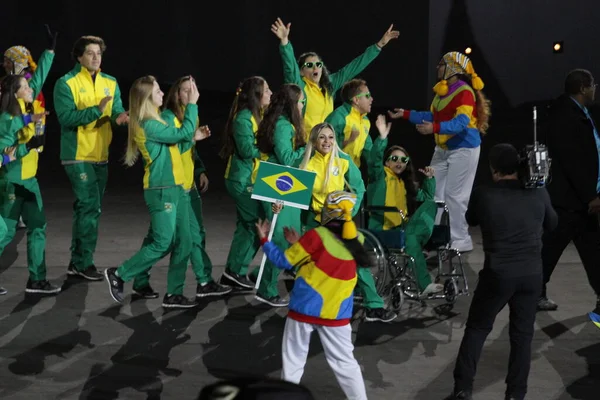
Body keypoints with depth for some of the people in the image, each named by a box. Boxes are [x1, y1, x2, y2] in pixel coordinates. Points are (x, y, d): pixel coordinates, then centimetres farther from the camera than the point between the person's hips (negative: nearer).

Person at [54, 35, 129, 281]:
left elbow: (117, 110, 1)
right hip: (78, 156, -7)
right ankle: (84, 262, -2)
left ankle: (77, 261, 21)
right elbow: (66, 117, -19)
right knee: (90, 206, -11)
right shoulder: (66, 83, -8)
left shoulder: (110, 83, 10)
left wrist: (120, 116, -22)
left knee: (89, 208, 12)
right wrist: (97, 110, -27)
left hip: (101, 155, 7)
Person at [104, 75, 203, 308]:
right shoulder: (147, 125, -17)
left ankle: (174, 295, 12)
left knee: (183, 244, 7)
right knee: (162, 244, -5)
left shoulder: (154, 121, 13)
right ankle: (118, 275, 8)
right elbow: (183, 133, -18)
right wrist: (192, 103, -14)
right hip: (161, 191, -9)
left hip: (175, 188, 9)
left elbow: (175, 140, 16)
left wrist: (192, 137, 5)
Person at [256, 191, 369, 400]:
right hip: (336, 313, 3)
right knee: (344, 361, 11)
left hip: (304, 307, -3)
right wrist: (300, 244, 18)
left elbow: (284, 261, -5)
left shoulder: (317, 236, -14)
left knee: (293, 359, 10)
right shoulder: (358, 241, -1)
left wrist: (264, 240, 9)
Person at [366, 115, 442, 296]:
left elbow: (426, 198, 24)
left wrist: (429, 179, 8)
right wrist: (382, 137, -30)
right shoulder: (380, 176, 3)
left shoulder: (406, 183, 22)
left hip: (402, 227, 7)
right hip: (381, 228, -7)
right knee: (410, 240, -33)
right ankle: (423, 284, -31)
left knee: (430, 205, -10)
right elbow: (374, 160, -17)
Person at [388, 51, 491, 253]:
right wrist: (405, 114, 17)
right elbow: (433, 116, 20)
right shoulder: (442, 90, 9)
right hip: (442, 149, 9)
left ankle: (461, 240, -1)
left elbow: (461, 122, -30)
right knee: (434, 193, 10)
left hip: (463, 148, -9)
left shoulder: (464, 92, -19)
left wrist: (435, 128, -43)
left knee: (454, 196, -9)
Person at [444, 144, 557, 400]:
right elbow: (551, 224, 16)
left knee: (477, 328, 11)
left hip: (497, 274, -2)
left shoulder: (483, 195, -8)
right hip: (531, 274, 2)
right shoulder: (538, 194, -2)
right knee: (522, 333, 11)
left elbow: (471, 220, 13)